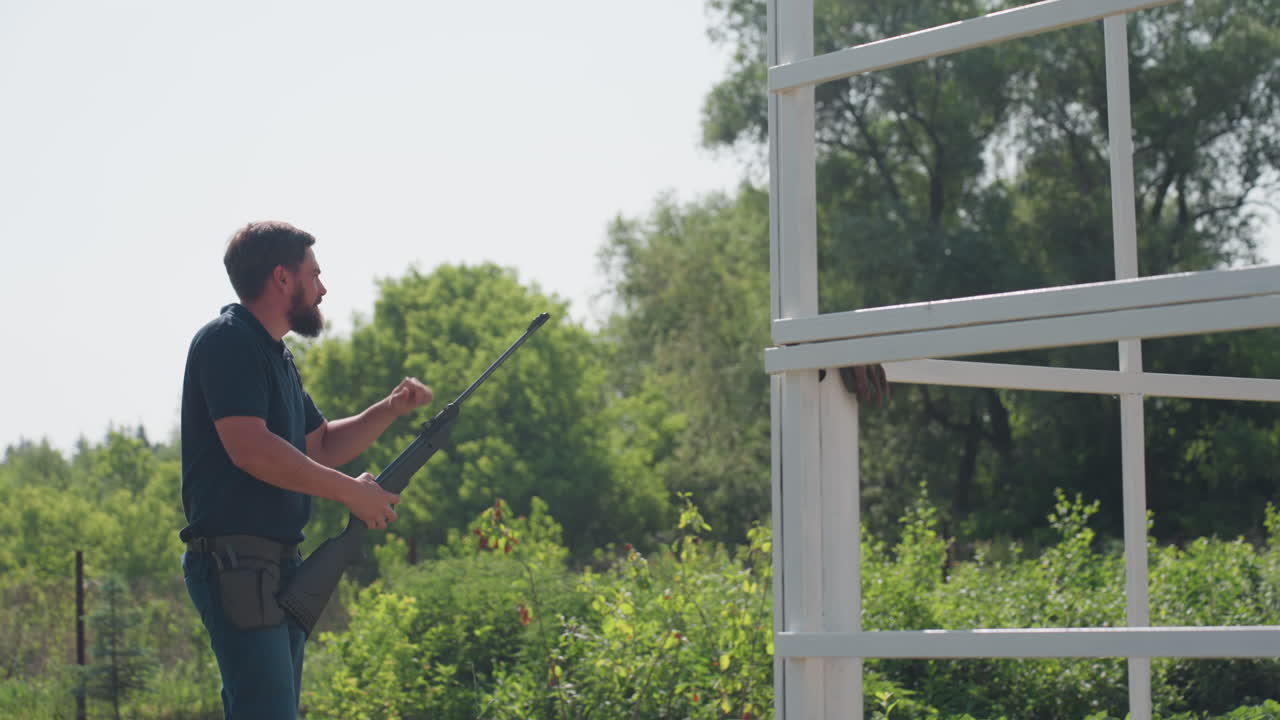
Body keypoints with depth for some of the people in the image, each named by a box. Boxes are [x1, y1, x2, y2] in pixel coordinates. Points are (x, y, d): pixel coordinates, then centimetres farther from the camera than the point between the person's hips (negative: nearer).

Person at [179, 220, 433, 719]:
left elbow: (320, 445, 28)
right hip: (236, 563, -10)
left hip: (277, 566, 10)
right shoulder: (227, 342, -11)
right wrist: (351, 492, -16)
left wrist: (390, 409, 13)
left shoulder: (276, 355, 20)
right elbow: (250, 449, -22)